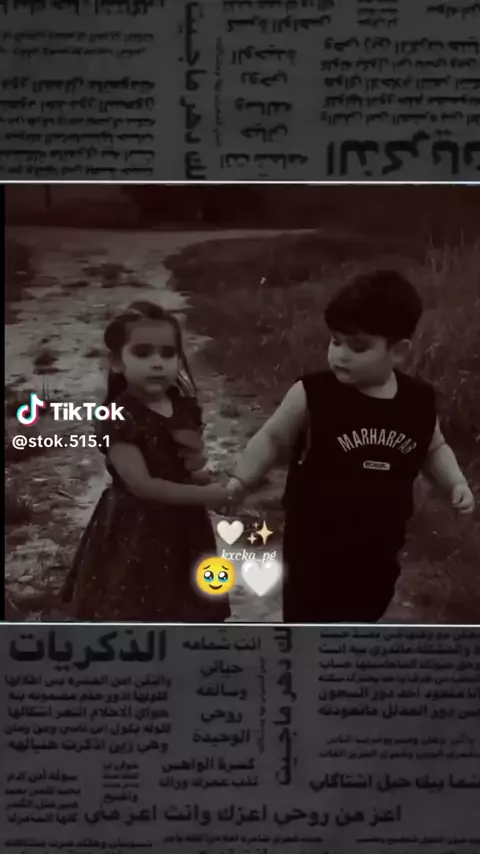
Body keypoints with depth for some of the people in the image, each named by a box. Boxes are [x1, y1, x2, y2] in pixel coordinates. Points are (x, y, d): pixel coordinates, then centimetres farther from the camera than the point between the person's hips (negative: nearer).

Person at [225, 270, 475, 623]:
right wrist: (241, 480, -15)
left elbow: (433, 448, 10)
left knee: (361, 620, 25)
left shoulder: (420, 400, -8)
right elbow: (272, 439, -6)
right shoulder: (311, 395, -18)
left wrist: (456, 482, -3)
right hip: (316, 548, -3)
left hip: (378, 551, 4)